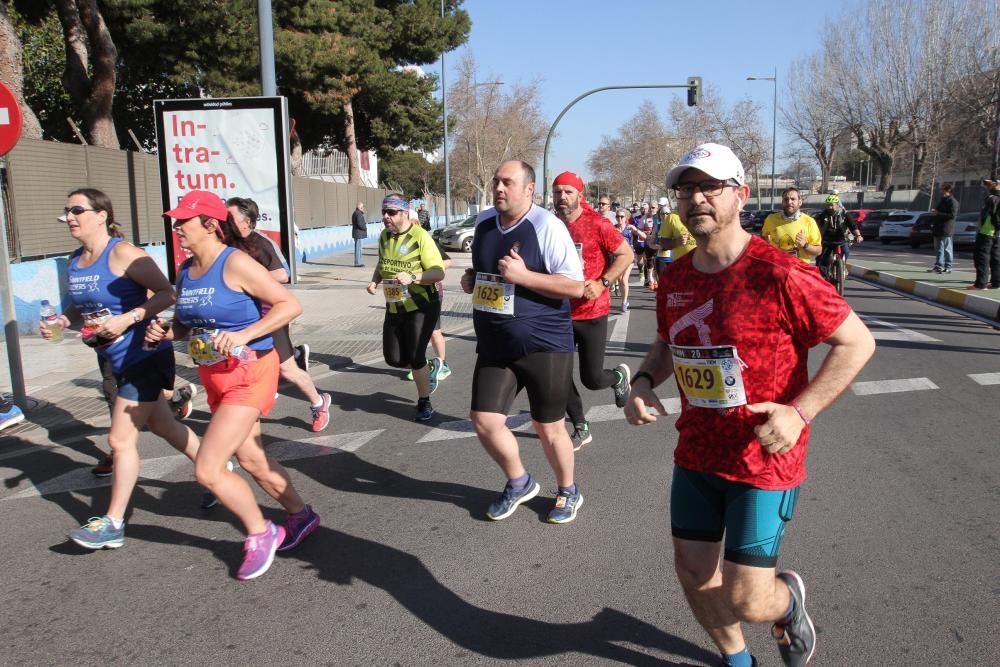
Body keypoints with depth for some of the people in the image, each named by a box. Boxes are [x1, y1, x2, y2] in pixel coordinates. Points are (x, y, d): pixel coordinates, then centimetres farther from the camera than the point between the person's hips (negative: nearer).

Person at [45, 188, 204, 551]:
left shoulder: (122, 253, -17)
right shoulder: (74, 261, 7)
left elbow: (167, 294, -20)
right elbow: (84, 308, 19)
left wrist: (126, 319, -27)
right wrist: (61, 322, 0)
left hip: (145, 356, -8)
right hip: (118, 361, 8)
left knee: (121, 439, -3)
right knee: (163, 425, 18)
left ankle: (113, 524, 10)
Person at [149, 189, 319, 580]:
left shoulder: (235, 263, -17)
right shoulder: (185, 272, 7)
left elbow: (290, 305, -20)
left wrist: (245, 334, -28)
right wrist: (166, 332, -1)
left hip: (248, 375, -9)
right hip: (214, 378, 9)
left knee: (206, 470, -10)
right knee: (252, 461, 18)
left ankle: (260, 534, 12)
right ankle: (301, 515, 39)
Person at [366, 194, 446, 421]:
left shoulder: (420, 236, -16)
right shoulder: (384, 235, 5)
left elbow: (439, 273, -19)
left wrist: (412, 277, -33)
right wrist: (374, 281, 3)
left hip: (421, 308, -7)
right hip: (394, 308, 7)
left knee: (415, 358, -7)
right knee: (393, 359, 7)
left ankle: (424, 403, 16)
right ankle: (429, 367, 36)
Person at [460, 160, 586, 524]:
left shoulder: (547, 226, -14)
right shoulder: (483, 222, 7)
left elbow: (576, 286, -18)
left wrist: (523, 276, -24)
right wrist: (471, 280, 5)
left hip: (544, 345, -6)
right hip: (494, 346, 6)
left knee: (548, 427, 6)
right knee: (484, 420, 2)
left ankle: (568, 492, 32)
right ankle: (520, 483, 28)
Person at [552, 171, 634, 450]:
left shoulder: (596, 223, -12)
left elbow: (626, 254, -9)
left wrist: (602, 283, -18)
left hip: (592, 313, -4)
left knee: (592, 379, 2)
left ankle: (620, 375, 38)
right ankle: (581, 428, 23)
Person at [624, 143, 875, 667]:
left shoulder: (778, 275, -20)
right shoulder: (674, 278, 0)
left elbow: (857, 342, -13)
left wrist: (800, 412, -22)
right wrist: (643, 381, -4)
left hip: (765, 462, -6)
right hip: (695, 455, 6)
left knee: (744, 599, -3)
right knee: (693, 575, 15)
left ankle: (790, 597, 36)